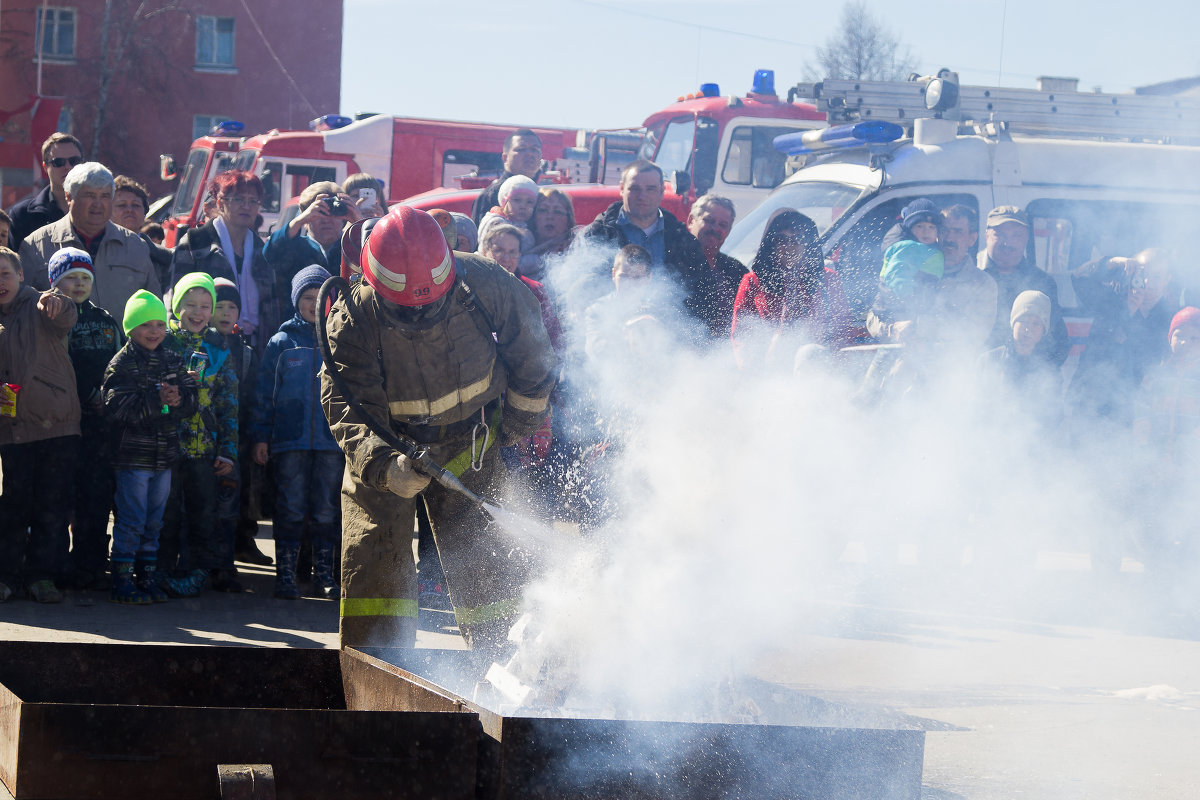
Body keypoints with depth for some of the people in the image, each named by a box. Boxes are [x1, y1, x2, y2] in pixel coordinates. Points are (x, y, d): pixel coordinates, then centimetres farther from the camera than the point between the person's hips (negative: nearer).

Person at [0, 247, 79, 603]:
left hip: (57, 426, -1)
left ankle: (42, 574, 10)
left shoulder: (40, 308, 4)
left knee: (53, 506, 1)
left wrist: (58, 303, -43)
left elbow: (65, 319, -19)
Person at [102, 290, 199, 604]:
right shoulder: (122, 364, -7)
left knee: (154, 521, 12)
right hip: (133, 455, -6)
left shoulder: (173, 360, 10)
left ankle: (147, 577, 20)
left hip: (165, 454, 6)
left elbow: (192, 400, 7)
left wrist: (178, 399, -16)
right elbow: (117, 408, -17)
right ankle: (122, 581, 0)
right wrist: (157, 400, -24)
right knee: (131, 521, -5)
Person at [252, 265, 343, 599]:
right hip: (290, 440, -1)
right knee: (291, 508, -3)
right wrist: (260, 437, 2)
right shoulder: (282, 342, 7)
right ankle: (285, 573, 3)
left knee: (327, 509, 3)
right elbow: (264, 393, 7)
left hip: (332, 440, 1)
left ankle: (324, 572, 13)